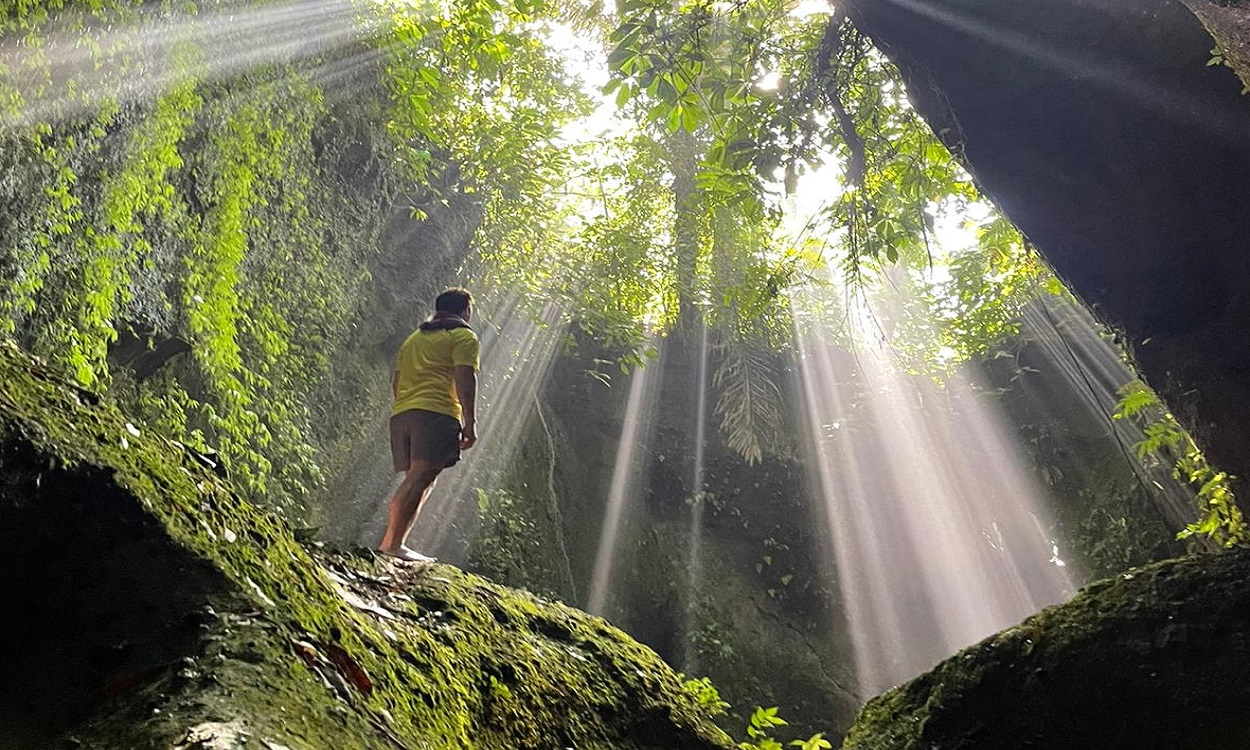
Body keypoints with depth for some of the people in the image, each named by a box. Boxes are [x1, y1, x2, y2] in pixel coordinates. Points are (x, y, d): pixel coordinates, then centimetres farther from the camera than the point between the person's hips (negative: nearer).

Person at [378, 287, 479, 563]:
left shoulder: (414, 338, 29)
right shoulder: (463, 336, 7)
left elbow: (396, 382, 24)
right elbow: (465, 378, -6)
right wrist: (470, 422, -8)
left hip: (401, 413, 7)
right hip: (436, 411, -7)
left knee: (415, 480, 7)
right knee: (420, 479, -15)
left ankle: (393, 543, -4)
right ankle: (391, 543, -24)